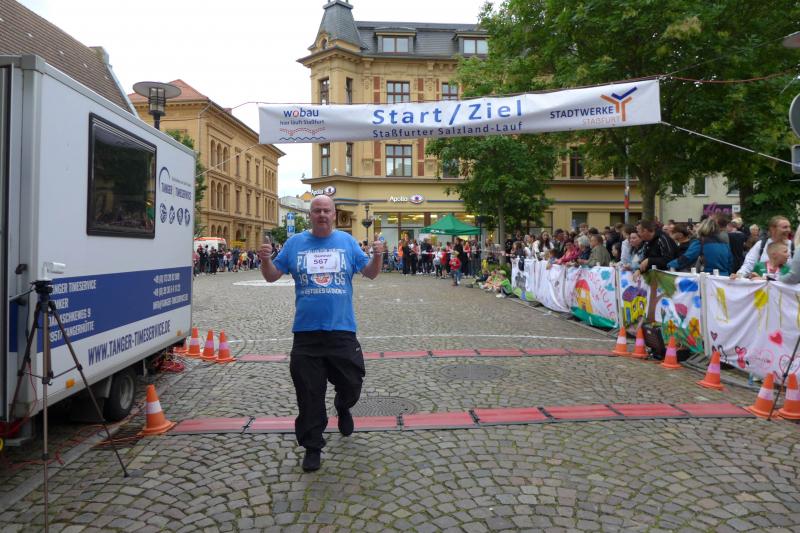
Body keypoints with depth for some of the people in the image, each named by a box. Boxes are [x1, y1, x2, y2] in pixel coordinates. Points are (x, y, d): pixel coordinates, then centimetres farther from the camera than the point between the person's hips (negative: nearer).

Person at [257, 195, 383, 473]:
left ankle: (342, 408, 44)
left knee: (351, 384, 8)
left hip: (342, 329, 0)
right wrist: (265, 259, -12)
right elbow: (272, 276, 8)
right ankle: (312, 447, 22)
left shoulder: (347, 241, 6)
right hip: (306, 332, 0)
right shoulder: (295, 243, 7)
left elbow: (370, 273, 6)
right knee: (309, 394, 5)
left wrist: (377, 256, -14)